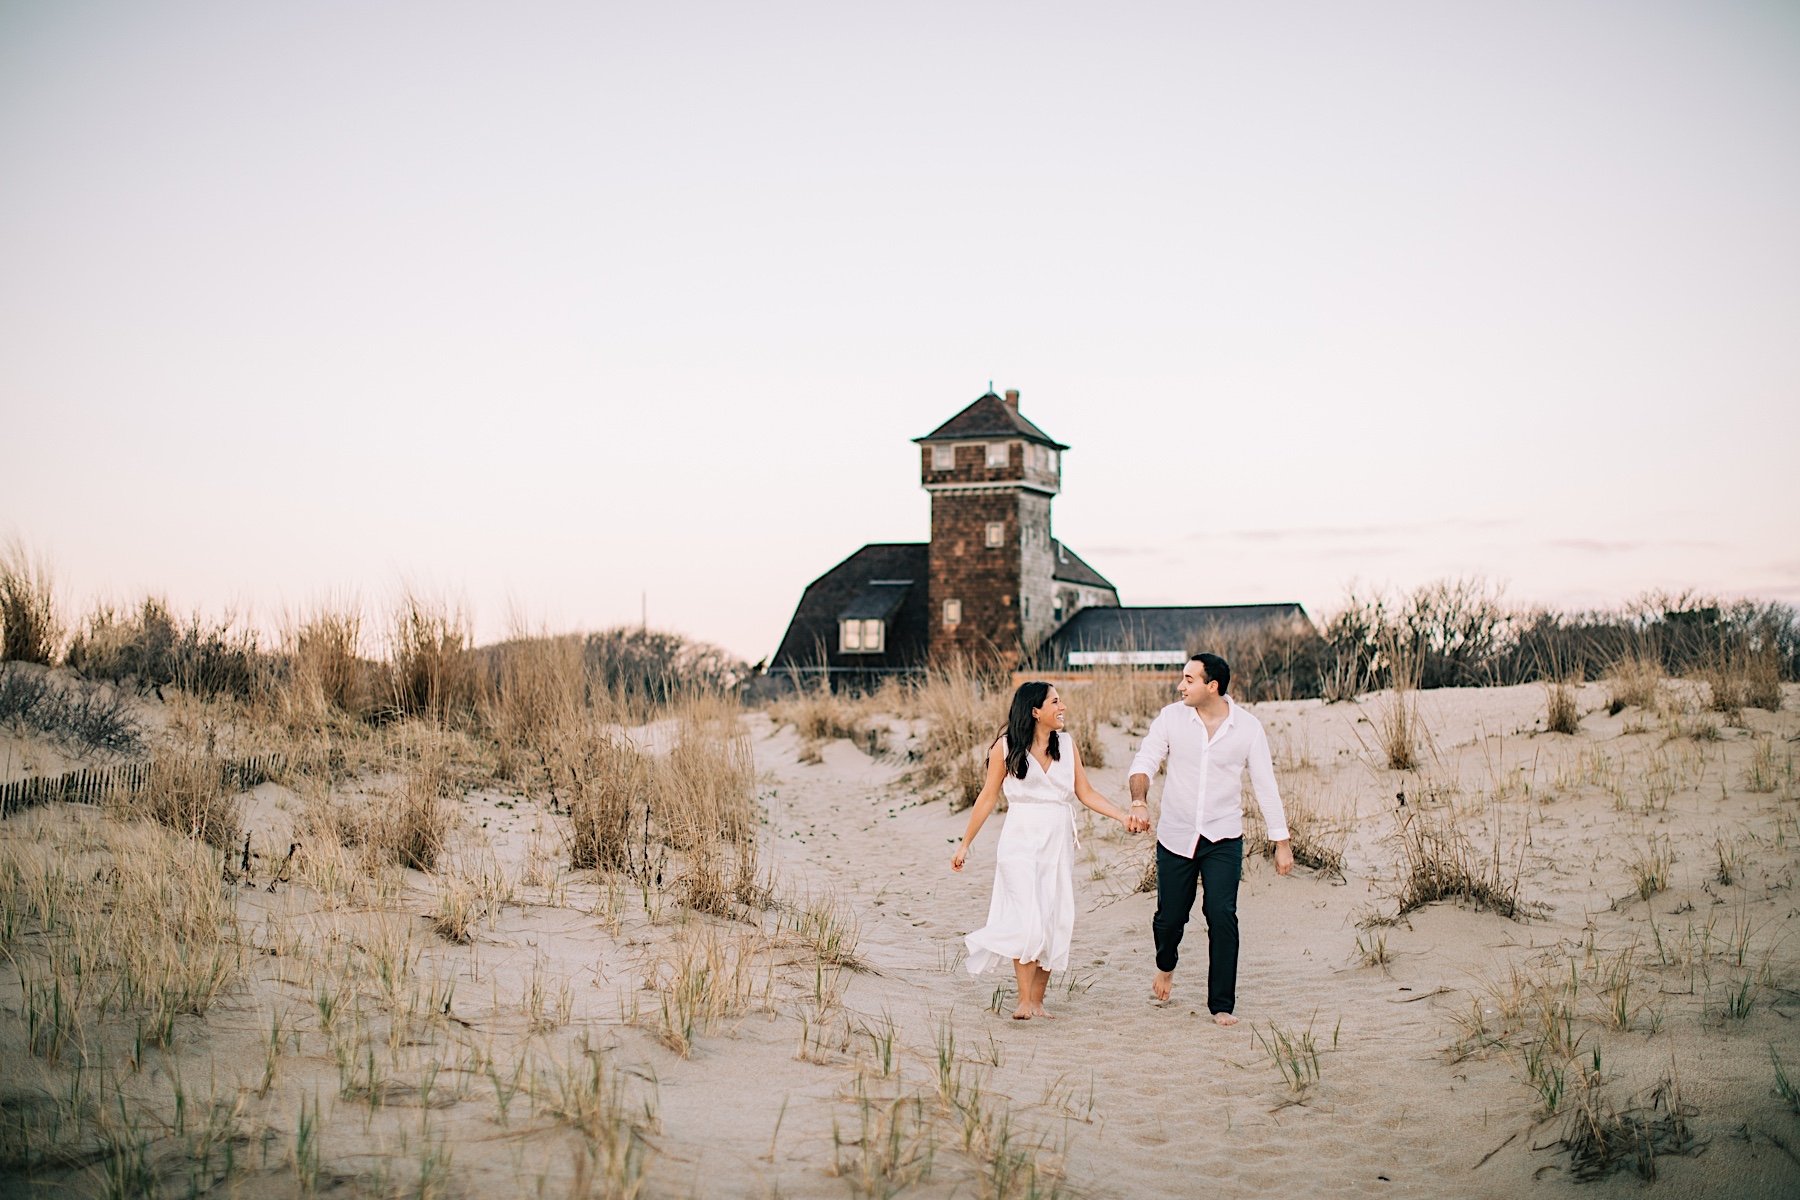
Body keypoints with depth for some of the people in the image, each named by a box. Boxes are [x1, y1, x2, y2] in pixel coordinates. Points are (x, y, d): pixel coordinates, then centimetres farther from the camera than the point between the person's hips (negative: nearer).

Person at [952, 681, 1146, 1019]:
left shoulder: (1067, 745, 7)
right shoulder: (1006, 748, -4)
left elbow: (1086, 793, 7)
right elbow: (988, 797, 2)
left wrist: (1124, 816, -6)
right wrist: (965, 844, 5)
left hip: (1058, 842, 4)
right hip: (1021, 841, -4)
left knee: (1055, 922, 3)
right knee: (1028, 921, -13)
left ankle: (1038, 1001, 10)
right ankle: (1024, 1000, -5)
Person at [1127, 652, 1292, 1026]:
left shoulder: (1247, 727, -6)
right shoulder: (1172, 717, -4)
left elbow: (1265, 785, -1)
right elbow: (1144, 761, -5)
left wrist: (1281, 841, -1)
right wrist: (1139, 800, -26)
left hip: (1223, 839, -1)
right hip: (1175, 836, 1)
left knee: (1222, 917, -11)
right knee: (1170, 916, 7)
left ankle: (1222, 1005, 0)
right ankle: (1166, 966, 42)